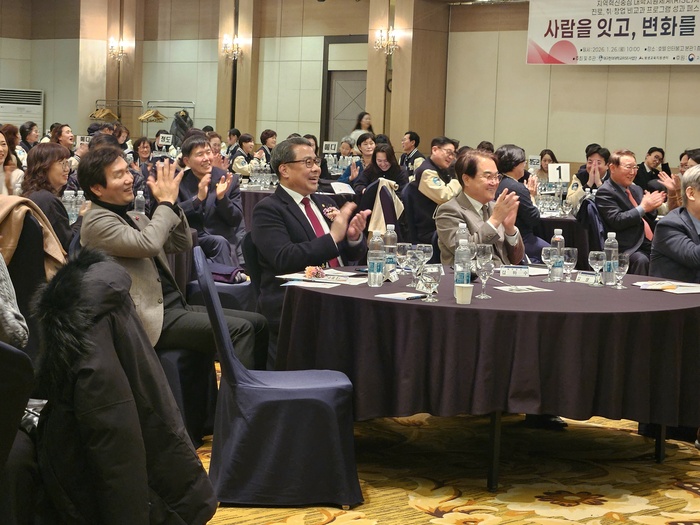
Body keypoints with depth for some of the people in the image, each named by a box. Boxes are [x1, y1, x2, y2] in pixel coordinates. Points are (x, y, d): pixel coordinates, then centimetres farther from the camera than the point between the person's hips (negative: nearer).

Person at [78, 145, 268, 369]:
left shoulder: (134, 217, 18)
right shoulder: (97, 222, -10)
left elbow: (182, 244, 17)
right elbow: (148, 244, -24)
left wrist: (172, 204, 3)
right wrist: (166, 202, -11)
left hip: (176, 306, 9)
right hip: (153, 319, -9)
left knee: (257, 323, 2)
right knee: (239, 330, -20)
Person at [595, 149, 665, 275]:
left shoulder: (636, 189, 22)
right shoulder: (605, 192, -2)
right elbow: (616, 221, -14)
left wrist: (652, 206, 2)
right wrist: (643, 208, -12)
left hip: (650, 244, 7)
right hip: (628, 248, -7)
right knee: (641, 260, -36)